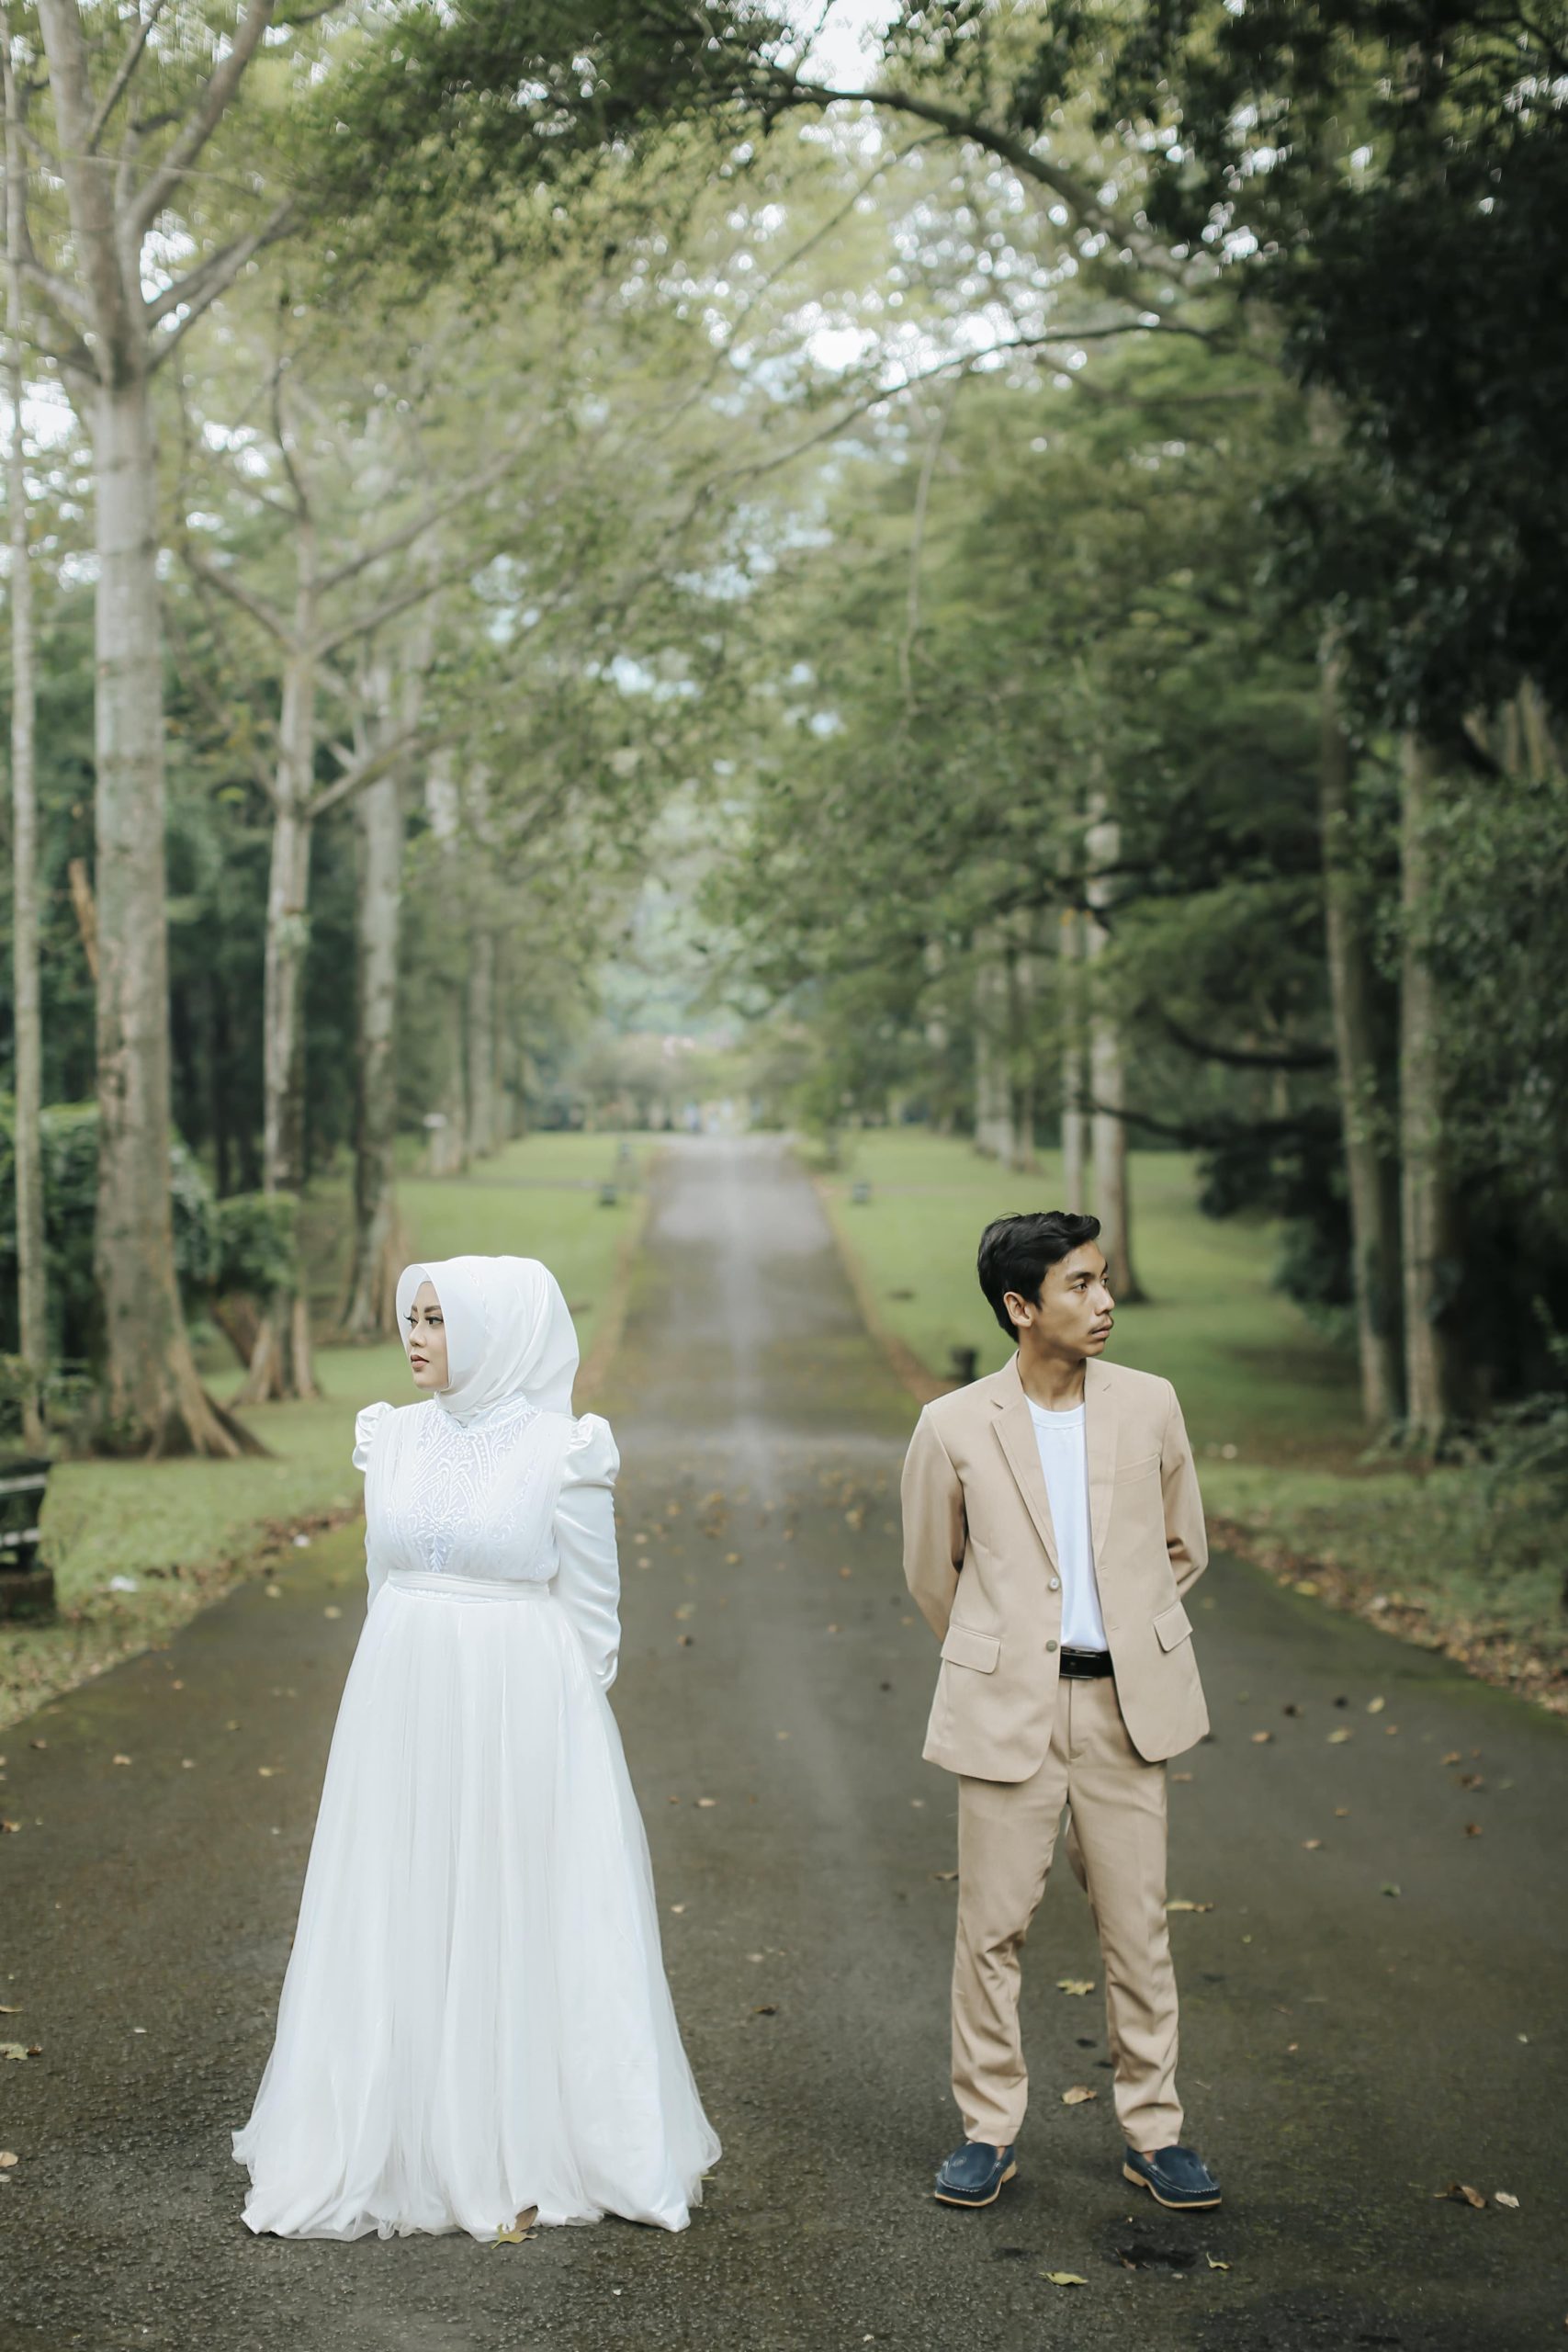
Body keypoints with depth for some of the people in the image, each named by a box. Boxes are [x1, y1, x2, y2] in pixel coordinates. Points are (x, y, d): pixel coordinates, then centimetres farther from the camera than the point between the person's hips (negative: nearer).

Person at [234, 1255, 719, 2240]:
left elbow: (591, 1606, -3)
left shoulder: (562, 1450, -9)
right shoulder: (395, 1438, 5)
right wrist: (405, 1684, 12)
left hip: (521, 1715, -5)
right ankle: (413, 2144, 20)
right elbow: (387, 1578, 14)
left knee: (525, 1923, 4)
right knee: (402, 1925, 9)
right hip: (404, 1706, 5)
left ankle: (527, 2152, 17)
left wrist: (562, 1721, -3)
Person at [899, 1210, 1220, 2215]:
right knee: (992, 1926, 4)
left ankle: (1153, 2131, 20)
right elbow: (933, 1571, 9)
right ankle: (990, 2130, 19)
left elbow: (1184, 1548, 15)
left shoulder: (1150, 1405, 1)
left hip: (1127, 1706, 2)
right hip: (1008, 1711, -2)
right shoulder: (954, 1428, -6)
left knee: (1140, 1925, 8)